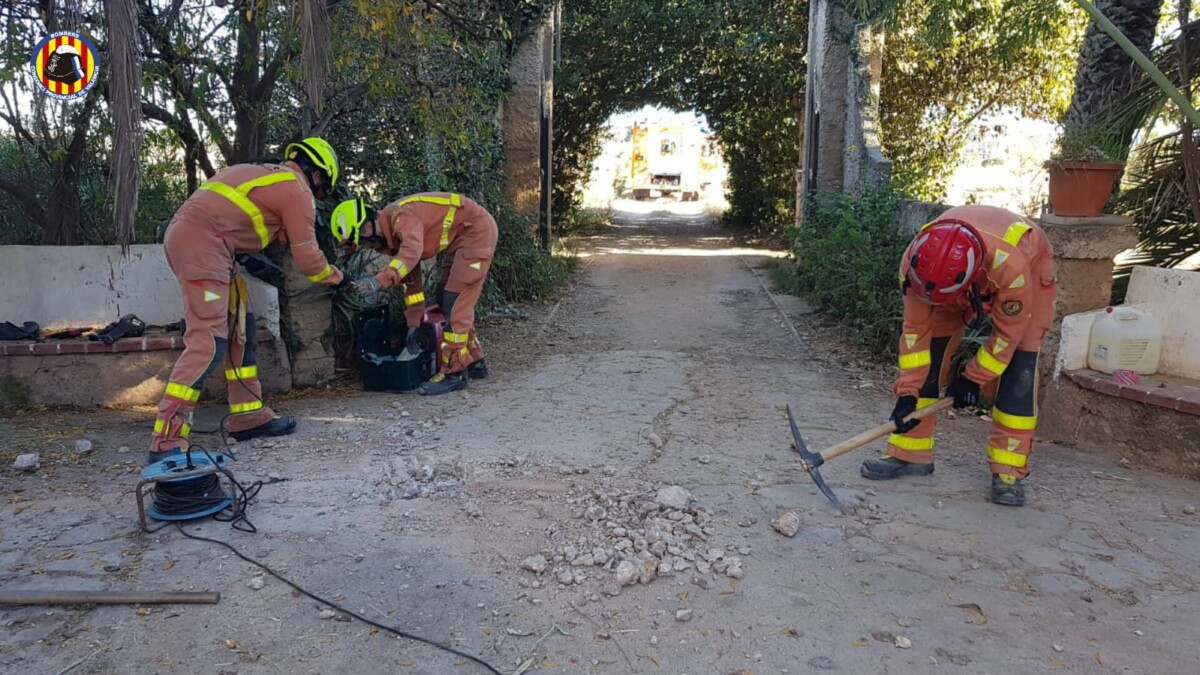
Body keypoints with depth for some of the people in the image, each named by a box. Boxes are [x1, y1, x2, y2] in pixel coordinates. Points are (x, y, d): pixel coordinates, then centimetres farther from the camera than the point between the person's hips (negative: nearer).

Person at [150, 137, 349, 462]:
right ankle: (167, 440, -17)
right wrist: (338, 278, 19)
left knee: (239, 326, 13)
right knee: (208, 340, -14)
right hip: (202, 243, -10)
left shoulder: (266, 174, 24)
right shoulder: (298, 191, 0)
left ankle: (248, 415, 18)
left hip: (184, 234, 10)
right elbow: (308, 258, 2)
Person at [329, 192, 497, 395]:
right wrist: (414, 323, 10)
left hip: (477, 229, -10)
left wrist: (379, 280, -52)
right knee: (447, 300, 13)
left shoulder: (402, 217, -23)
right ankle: (474, 362, 22)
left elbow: (411, 253, -43)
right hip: (462, 237, 10)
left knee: (455, 301, -12)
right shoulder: (393, 233, 7)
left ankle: (455, 372, -7)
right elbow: (410, 278, 11)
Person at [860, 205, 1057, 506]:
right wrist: (908, 393, -24)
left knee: (1018, 371, -16)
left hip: (1030, 269, -3)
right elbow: (916, 329, -23)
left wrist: (973, 378, -17)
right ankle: (910, 453, 4)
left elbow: (1007, 332, -27)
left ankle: (1008, 471, -5)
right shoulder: (916, 260, -35)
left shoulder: (1011, 265, -45)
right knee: (927, 358, -7)